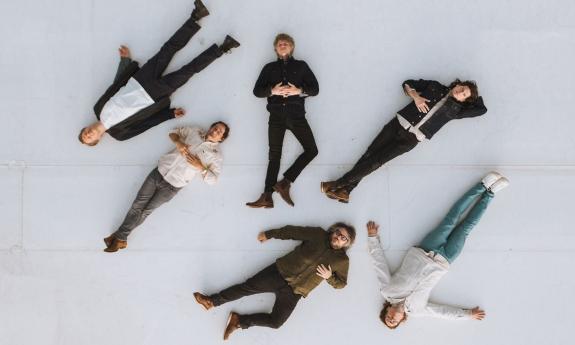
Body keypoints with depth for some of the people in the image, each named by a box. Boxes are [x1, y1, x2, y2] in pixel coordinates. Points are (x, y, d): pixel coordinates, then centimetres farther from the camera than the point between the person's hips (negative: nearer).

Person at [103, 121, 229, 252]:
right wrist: (178, 142, -4)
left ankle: (120, 237, 14)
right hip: (160, 172, 3)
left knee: (145, 212, 2)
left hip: (172, 186, -3)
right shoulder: (196, 131, 7)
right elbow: (174, 132, 17)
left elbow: (212, 179, -5)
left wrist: (200, 166, -18)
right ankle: (120, 238, 7)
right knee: (137, 205, -2)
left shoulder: (215, 154, -3)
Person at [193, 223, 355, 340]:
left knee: (275, 322, -13)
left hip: (293, 292, 0)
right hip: (279, 273, 1)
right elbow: (293, 231, 9)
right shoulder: (318, 235, 4)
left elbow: (341, 283, 12)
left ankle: (239, 321, 2)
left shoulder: (342, 260, 5)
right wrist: (269, 234, 9)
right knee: (248, 286, -9)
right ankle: (211, 301, 0)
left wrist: (329, 276, -10)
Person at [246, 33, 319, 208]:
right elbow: (257, 91, 9)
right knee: (274, 154, -6)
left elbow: (315, 88, 7)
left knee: (312, 150, -14)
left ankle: (285, 182, -10)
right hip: (276, 116, 0)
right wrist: (272, 90, -10)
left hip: (296, 114, 0)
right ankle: (267, 196, -15)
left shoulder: (301, 65, 14)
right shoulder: (269, 67, 16)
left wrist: (299, 91, -11)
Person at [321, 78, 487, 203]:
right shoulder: (435, 87, 13)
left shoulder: (456, 109, 8)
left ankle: (341, 184, -6)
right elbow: (407, 83, 16)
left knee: (375, 161, -10)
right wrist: (416, 97, 0)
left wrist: (472, 96, 14)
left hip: (411, 138, -2)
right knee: (370, 153, -8)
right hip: (399, 123, 2)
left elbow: (482, 109, 6)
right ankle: (345, 190, -6)